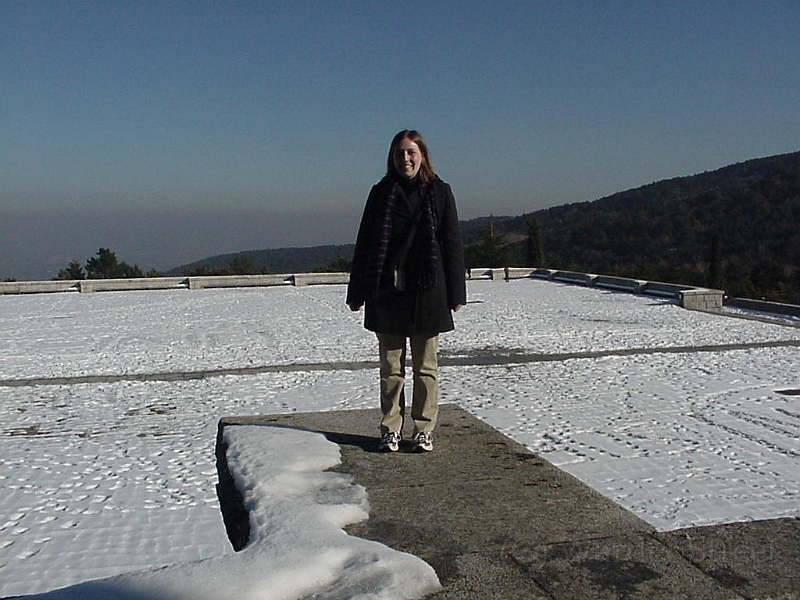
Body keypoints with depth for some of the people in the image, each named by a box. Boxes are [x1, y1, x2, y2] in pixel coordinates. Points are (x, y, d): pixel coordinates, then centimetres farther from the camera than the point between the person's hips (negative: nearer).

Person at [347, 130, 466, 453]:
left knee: (426, 366, 5)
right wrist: (357, 292, 5)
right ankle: (390, 429, 16)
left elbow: (452, 244, 5)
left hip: (427, 293, -1)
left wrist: (456, 293, 1)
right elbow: (365, 243, 8)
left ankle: (424, 429, 16)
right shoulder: (381, 193, 7)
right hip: (387, 293, 1)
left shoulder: (439, 192, 5)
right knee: (391, 366, 7)